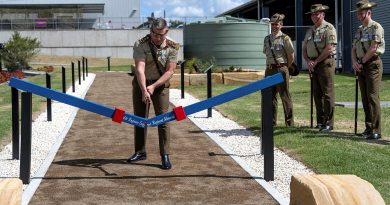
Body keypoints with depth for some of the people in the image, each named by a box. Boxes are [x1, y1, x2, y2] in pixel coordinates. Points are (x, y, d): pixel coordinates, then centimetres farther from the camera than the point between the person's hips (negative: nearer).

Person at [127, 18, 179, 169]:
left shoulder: (172, 47, -13)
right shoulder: (140, 44, -17)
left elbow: (170, 71, -15)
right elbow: (140, 69, -27)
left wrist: (154, 86, -25)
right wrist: (144, 90, -39)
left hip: (160, 85, -1)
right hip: (141, 84, 1)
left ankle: (165, 155, -2)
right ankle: (140, 152, 22)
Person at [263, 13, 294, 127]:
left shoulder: (285, 38, -5)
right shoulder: (267, 38, 12)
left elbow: (291, 57, -3)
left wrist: (283, 68, 4)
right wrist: (270, 66, 12)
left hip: (281, 69, -6)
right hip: (269, 69, 6)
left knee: (285, 96, -4)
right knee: (270, 96, 10)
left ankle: (290, 123, 2)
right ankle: (272, 122, 19)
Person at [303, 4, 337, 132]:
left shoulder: (329, 28, -6)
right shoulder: (310, 31, 18)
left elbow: (329, 49, -15)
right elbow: (304, 49, 17)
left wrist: (316, 61, -11)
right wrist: (308, 62, -2)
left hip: (326, 63, -8)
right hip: (313, 65, 8)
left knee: (327, 93, -7)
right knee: (317, 94, 9)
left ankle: (328, 123, -5)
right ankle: (320, 121, 17)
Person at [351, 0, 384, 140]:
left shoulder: (376, 27, -8)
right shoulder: (359, 30, 17)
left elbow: (373, 49, -16)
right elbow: (354, 49, 15)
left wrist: (362, 62, -9)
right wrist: (354, 62, -2)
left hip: (372, 64, -8)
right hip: (361, 67, 8)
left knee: (372, 97, -11)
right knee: (365, 98, 9)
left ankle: (376, 131, -10)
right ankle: (368, 128, 15)